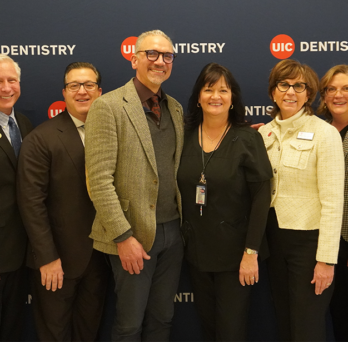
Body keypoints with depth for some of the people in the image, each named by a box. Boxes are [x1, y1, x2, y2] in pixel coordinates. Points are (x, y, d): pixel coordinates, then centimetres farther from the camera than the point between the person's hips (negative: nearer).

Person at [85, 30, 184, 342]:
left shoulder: (175, 108, 10)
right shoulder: (108, 106, -11)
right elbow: (100, 179, -16)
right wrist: (123, 237, -17)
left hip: (173, 231, 6)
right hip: (133, 234, -5)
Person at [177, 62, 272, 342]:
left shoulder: (248, 138, -9)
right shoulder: (187, 136, 1)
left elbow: (261, 198, -12)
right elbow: (183, 192, 7)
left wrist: (251, 253, -15)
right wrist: (182, 239, 2)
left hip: (234, 253, -3)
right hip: (196, 250, 4)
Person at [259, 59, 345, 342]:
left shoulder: (324, 133, -13)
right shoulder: (265, 132, 4)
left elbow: (333, 201, -16)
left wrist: (327, 259, -17)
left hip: (309, 239, -5)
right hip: (274, 236, 6)